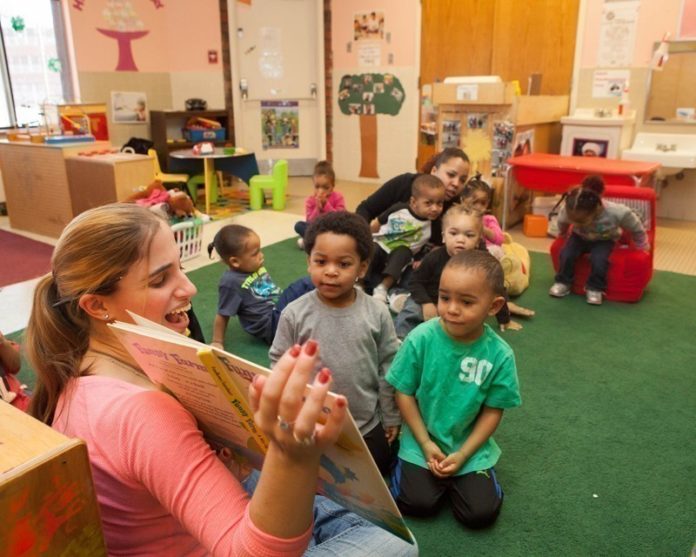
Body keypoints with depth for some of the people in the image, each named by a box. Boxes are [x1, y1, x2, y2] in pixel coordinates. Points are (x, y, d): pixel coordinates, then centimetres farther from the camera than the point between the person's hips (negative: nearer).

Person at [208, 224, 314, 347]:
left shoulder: (255, 267, 3)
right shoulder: (231, 282, -21)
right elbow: (222, 316, -14)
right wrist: (217, 342, -9)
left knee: (306, 283, -4)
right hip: (271, 326, -9)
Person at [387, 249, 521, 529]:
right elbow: (404, 393, -9)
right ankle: (406, 465, 18)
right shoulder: (420, 338, -19)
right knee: (417, 503, -13)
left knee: (480, 514, -9)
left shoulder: (500, 354, -16)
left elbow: (493, 411, -7)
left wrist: (462, 455, -11)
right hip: (422, 442, 0)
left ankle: (461, 473, 20)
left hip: (471, 446, 1)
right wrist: (426, 444, -10)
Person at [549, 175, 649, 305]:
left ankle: (595, 288, -6)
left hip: (604, 240, -2)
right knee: (566, 254, -24)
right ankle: (563, 282, 1)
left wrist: (642, 248, -2)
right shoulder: (567, 210, -34)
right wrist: (561, 235, 12)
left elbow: (637, 229, -16)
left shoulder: (617, 213, -38)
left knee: (598, 259, -30)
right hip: (579, 236, 2)